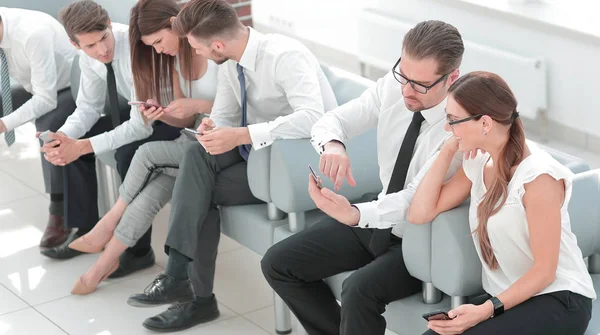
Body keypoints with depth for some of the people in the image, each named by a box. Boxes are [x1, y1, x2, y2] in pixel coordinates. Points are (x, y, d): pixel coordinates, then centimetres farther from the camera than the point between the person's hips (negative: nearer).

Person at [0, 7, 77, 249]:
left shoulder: (32, 33, -34)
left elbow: (46, 100, -33)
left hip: (73, 87, -8)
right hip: (36, 87, 8)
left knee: (47, 124, -34)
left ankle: (59, 214, -25)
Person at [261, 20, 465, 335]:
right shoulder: (393, 87, -10)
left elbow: (417, 201, -32)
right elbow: (330, 121, -6)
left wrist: (355, 214, -49)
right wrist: (333, 145, -31)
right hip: (378, 213, 7)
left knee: (360, 290, -33)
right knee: (277, 264, 2)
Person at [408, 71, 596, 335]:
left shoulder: (537, 176, -19)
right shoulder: (478, 164, 4)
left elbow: (544, 270, -16)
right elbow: (419, 214, 3)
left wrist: (487, 310, -25)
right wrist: (448, 150, -1)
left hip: (558, 301, -6)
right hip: (505, 299, 6)